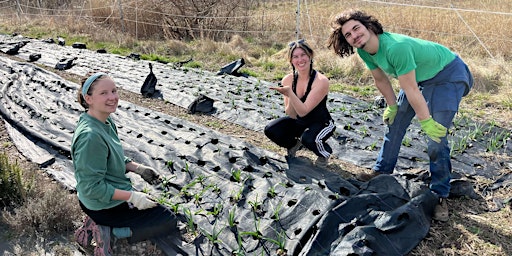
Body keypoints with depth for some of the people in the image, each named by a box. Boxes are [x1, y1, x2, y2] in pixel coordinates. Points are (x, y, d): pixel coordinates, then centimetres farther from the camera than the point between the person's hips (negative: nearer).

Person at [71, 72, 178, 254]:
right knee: (168, 221, 2)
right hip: (103, 206, -9)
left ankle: (108, 227, 17)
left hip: (114, 192, 9)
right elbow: (92, 187, -27)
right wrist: (132, 197, -23)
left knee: (161, 207, 28)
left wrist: (138, 168, -2)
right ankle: (112, 232, 1)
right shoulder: (90, 136, -31)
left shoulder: (107, 122, -2)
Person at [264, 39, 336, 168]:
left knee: (308, 138, -35)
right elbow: (292, 115, -12)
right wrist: (289, 97, -31)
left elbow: (303, 111, -29)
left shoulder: (321, 81, -25)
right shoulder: (288, 80, -11)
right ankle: (294, 144, 17)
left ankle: (325, 153, 2)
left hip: (321, 123, -5)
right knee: (270, 130, -16)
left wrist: (289, 92, -41)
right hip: (299, 122, 5)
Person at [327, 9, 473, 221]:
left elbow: (410, 89, -31)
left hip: (448, 74, -8)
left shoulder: (396, 47, -37)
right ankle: (382, 171, 26)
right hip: (419, 77, 8)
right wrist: (392, 106, 8)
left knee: (436, 136, -13)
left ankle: (440, 195, 1)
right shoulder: (364, 51, -12)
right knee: (394, 122, 10)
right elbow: (381, 80, 5)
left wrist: (426, 121, -23)